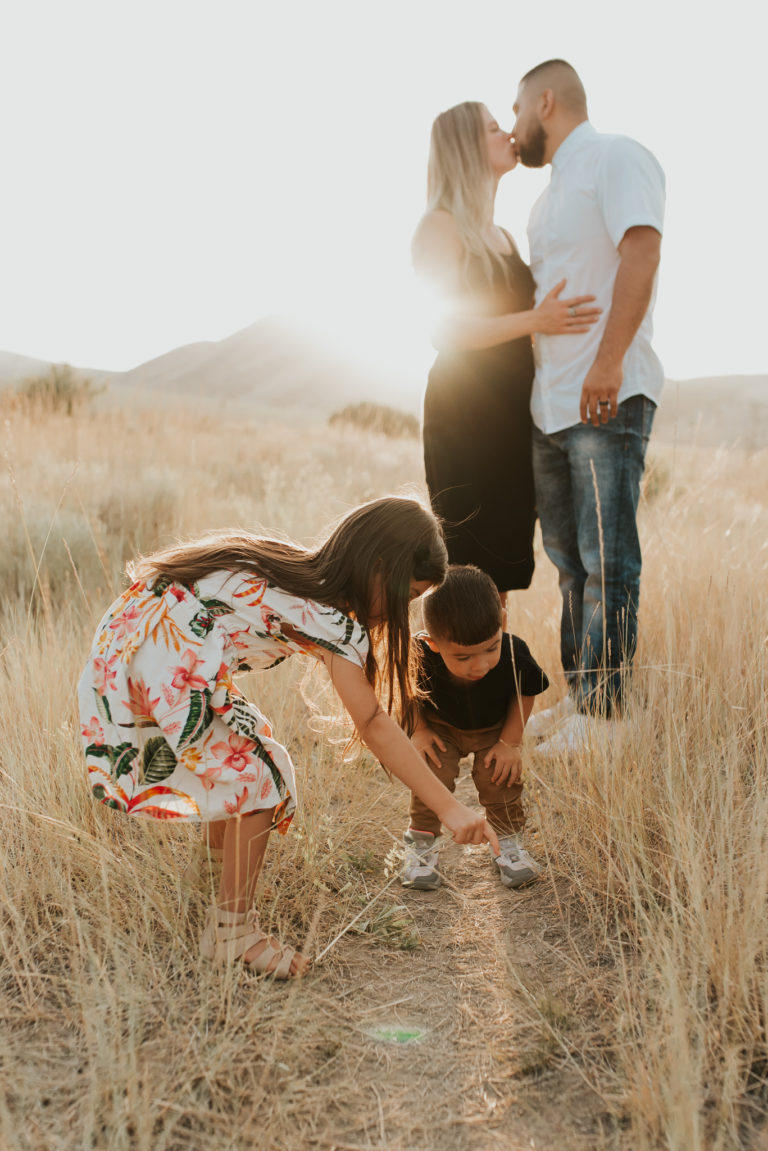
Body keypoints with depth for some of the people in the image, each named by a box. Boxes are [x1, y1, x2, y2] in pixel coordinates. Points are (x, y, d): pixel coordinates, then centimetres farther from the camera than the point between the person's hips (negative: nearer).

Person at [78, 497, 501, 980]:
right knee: (259, 777, -4)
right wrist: (449, 808, -18)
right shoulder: (333, 618, -17)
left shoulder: (309, 573, 10)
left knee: (238, 758, 19)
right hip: (165, 663, -10)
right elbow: (373, 725, -19)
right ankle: (232, 934, 5)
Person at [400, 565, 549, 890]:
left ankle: (508, 839, 20)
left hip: (495, 728, 1)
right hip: (441, 727, 0)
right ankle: (421, 842, 11)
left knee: (502, 779, -8)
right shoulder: (419, 657, -40)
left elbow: (526, 692, -14)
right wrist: (418, 729, -12)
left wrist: (510, 741, -12)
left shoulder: (514, 655, -38)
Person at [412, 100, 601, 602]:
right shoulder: (442, 226, -3)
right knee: (470, 567, -10)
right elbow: (447, 330, -14)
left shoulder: (504, 236, 22)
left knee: (504, 565, 7)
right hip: (466, 415, -8)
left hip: (513, 414, 8)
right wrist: (534, 320, -24)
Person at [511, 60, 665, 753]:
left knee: (606, 560, -8)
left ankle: (602, 711, -2)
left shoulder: (617, 158, -3)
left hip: (609, 399, -9)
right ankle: (577, 696, 20)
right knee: (570, 558, 11)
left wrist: (609, 360, -25)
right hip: (551, 403, 9)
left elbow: (641, 253, -17)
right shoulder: (551, 196, 24)